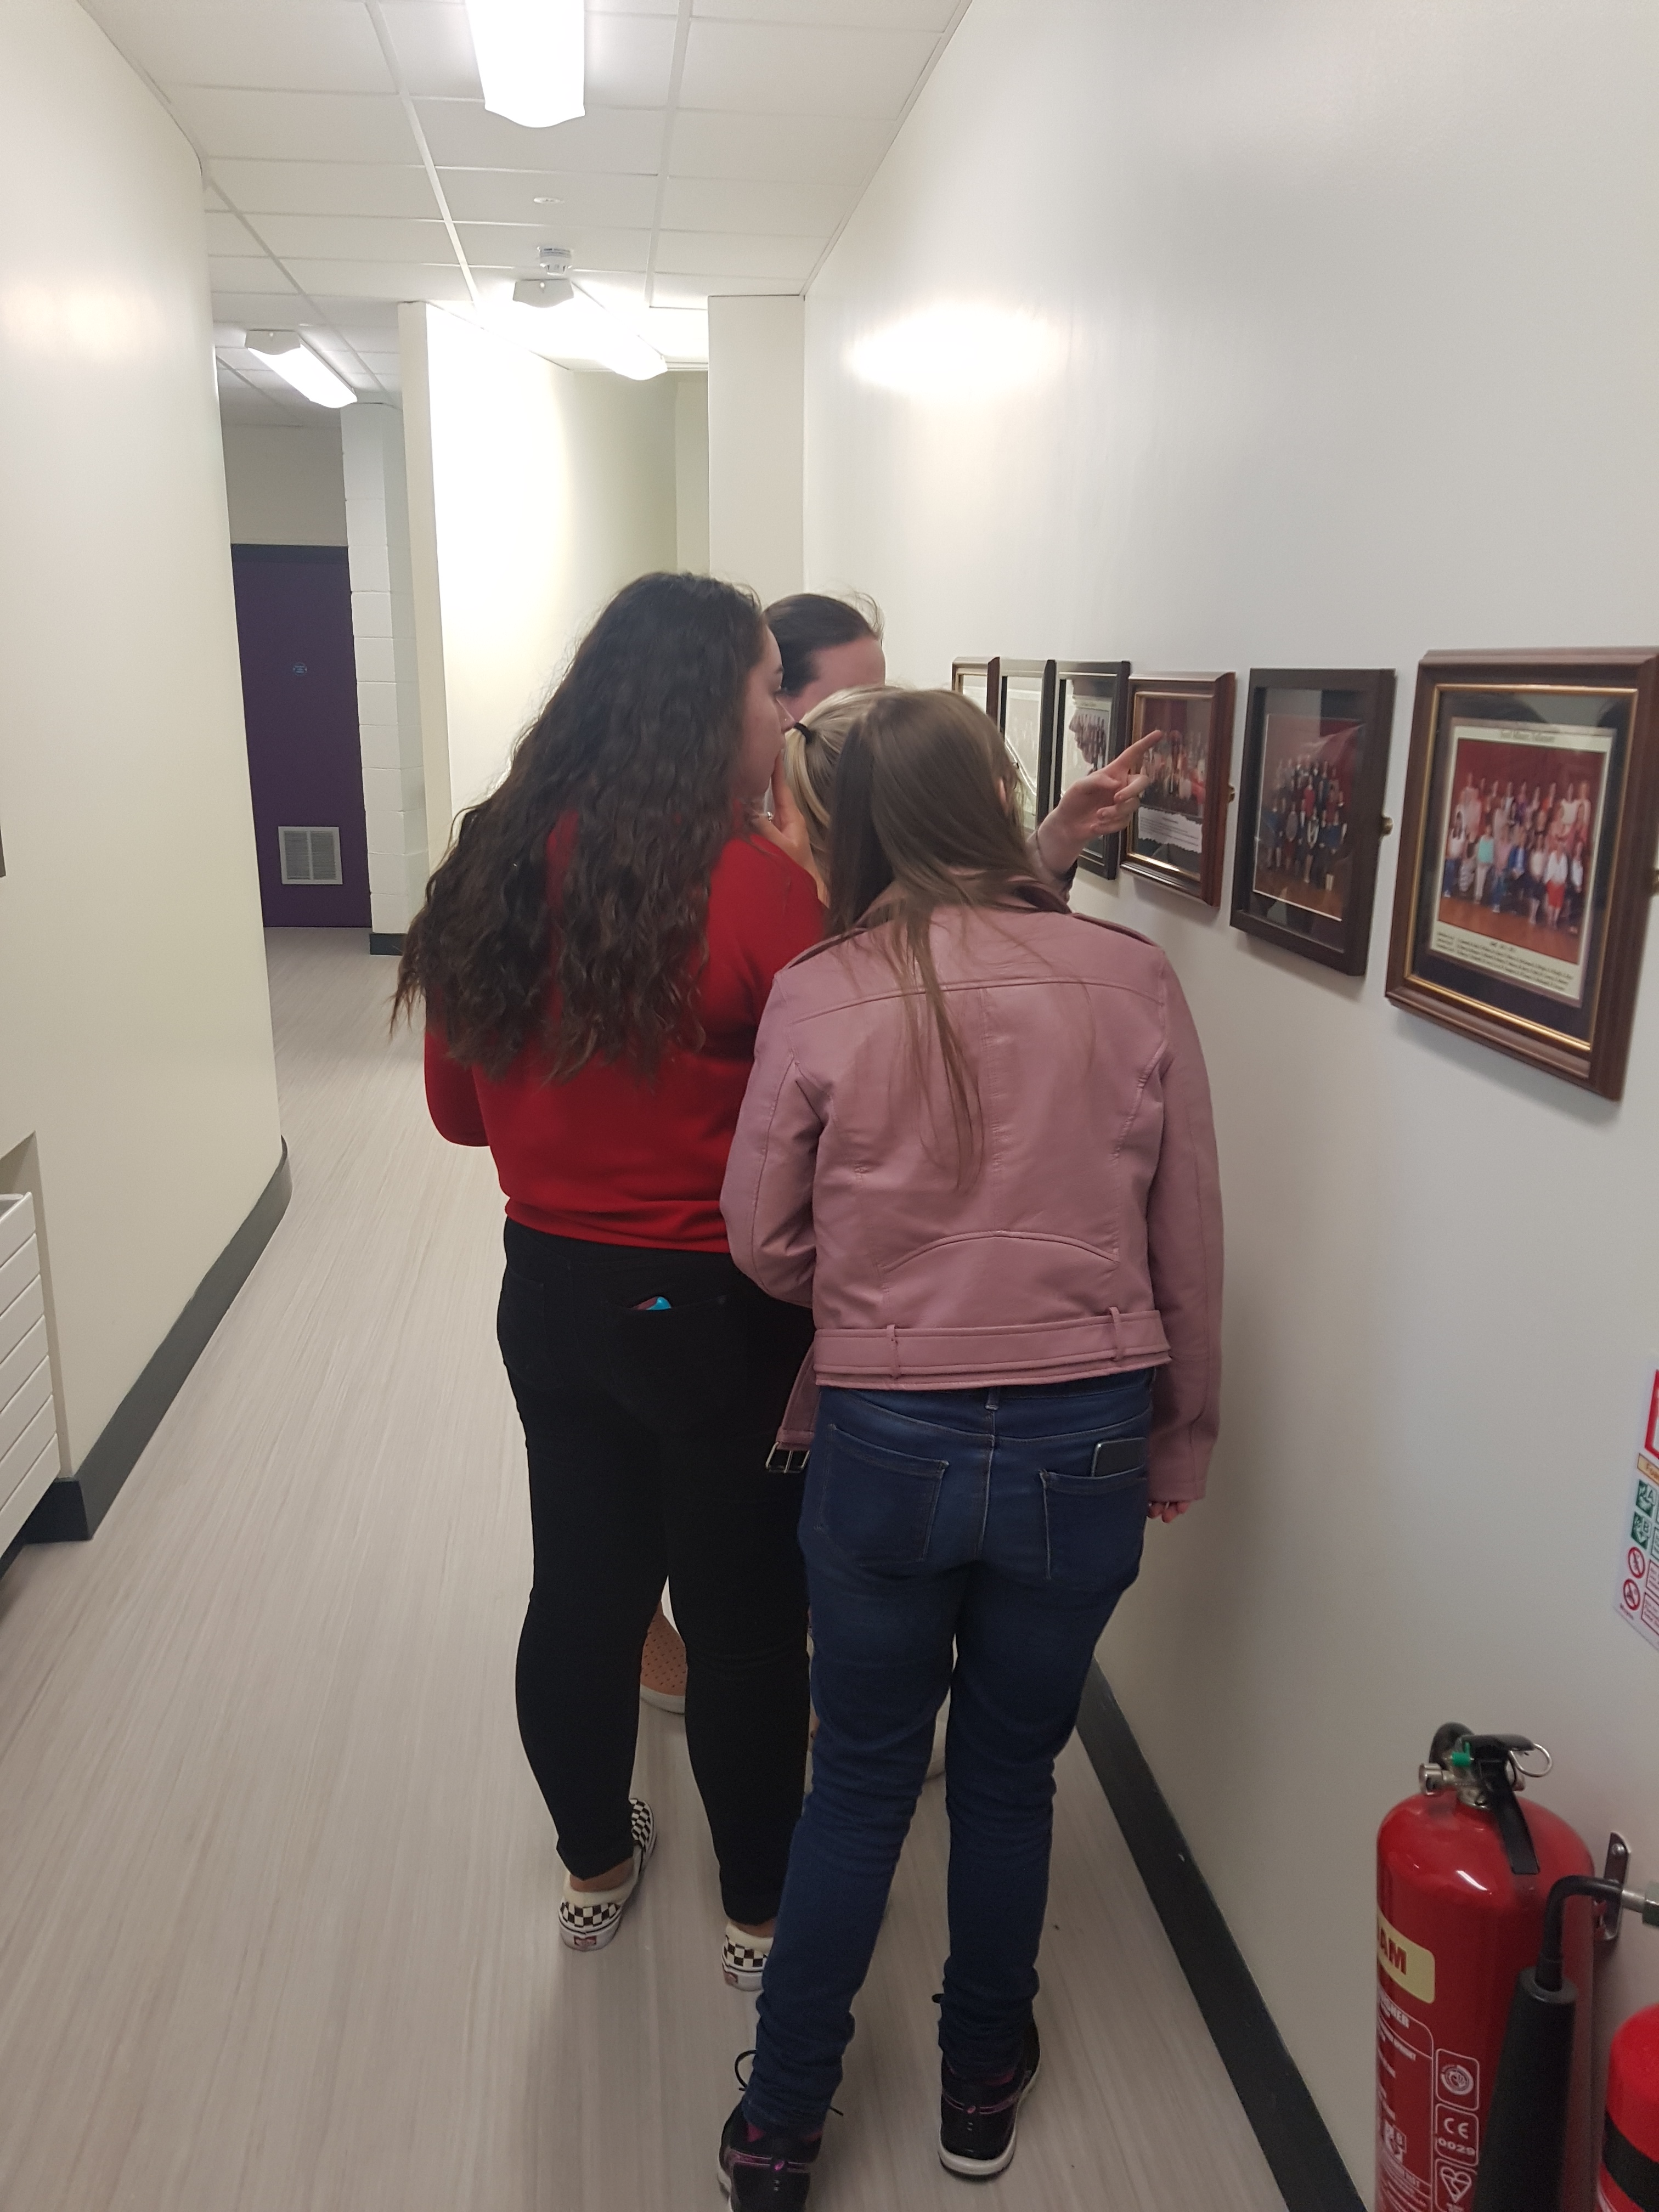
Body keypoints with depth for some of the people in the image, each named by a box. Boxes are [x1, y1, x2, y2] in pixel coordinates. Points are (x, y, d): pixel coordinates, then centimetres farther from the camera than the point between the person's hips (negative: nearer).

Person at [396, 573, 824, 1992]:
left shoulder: (498, 862, -1)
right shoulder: (752, 883, -20)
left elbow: (459, 1105, 8)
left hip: (551, 1292, 6)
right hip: (717, 1308, -6)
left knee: (582, 1588, 21)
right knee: (744, 1619, 13)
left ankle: (596, 1865, 43)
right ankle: (760, 1913, 33)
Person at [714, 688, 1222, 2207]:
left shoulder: (819, 998, -11)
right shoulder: (1132, 981, -8)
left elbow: (763, 1243, -2)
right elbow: (1191, 1250, -1)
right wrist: (1180, 1440, 13)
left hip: (887, 1449, -1)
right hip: (1086, 1451, 1)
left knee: (860, 1782, 21)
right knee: (1012, 1776, 23)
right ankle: (982, 2089, 45)